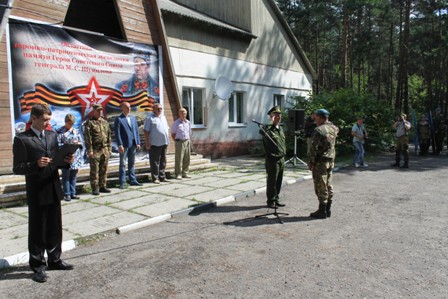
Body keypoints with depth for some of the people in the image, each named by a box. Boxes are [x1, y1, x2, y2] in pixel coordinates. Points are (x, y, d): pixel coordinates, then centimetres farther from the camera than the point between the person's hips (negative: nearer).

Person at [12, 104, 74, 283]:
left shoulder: (52, 135, 9)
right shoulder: (22, 139, -9)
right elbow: (17, 168, -11)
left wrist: (66, 161, -7)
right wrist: (36, 164, -27)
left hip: (54, 189, 6)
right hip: (37, 193, -5)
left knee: (55, 228, 16)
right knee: (37, 231, 8)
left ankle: (55, 260, 32)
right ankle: (38, 266, 23)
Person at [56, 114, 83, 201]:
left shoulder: (76, 131, 12)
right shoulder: (60, 131, -2)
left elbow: (81, 141, 14)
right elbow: (58, 144, -8)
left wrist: (77, 143, -7)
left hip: (76, 157, 4)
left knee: (73, 176, 11)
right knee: (66, 176, 3)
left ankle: (73, 193, 19)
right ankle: (67, 194, 10)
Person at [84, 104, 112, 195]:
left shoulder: (105, 122, 15)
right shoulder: (89, 123, -2)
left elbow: (109, 136, 16)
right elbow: (88, 138, -8)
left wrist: (109, 148, 11)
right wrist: (89, 150, -13)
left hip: (105, 150, 5)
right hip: (95, 150, -5)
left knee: (104, 170, 9)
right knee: (94, 170, -1)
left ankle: (102, 186, 19)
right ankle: (95, 188, 5)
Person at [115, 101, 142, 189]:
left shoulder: (133, 118, 13)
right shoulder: (119, 119, -5)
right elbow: (117, 133, -9)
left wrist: (138, 143, 7)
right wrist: (120, 145, -15)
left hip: (133, 144, 6)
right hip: (124, 145, -5)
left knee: (132, 163, 12)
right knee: (123, 164, 1)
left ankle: (132, 180, 20)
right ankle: (122, 182, 6)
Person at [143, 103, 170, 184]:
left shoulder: (163, 117, 17)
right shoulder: (150, 118, -6)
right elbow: (146, 131, -10)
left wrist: (167, 139, 14)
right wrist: (147, 142, -15)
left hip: (164, 143, 7)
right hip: (155, 143, -7)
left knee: (163, 161, 12)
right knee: (155, 162, -2)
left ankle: (162, 177, 20)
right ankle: (155, 178, 5)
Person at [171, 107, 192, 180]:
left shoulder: (188, 122, 12)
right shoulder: (176, 123, -1)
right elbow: (173, 134, 1)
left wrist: (188, 140, 10)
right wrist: (176, 141, -3)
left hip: (187, 142, 5)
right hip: (179, 142, -5)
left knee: (187, 159, 6)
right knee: (178, 159, -4)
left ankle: (185, 173, 15)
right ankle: (178, 174, 2)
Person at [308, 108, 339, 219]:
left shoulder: (318, 130, -16)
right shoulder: (333, 129, 7)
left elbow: (314, 148, -18)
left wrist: (311, 163, -11)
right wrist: (328, 122, 21)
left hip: (320, 162, -8)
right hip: (331, 161, 8)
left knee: (321, 187, -2)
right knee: (328, 185, 13)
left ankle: (322, 211, 3)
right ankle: (328, 210, 20)